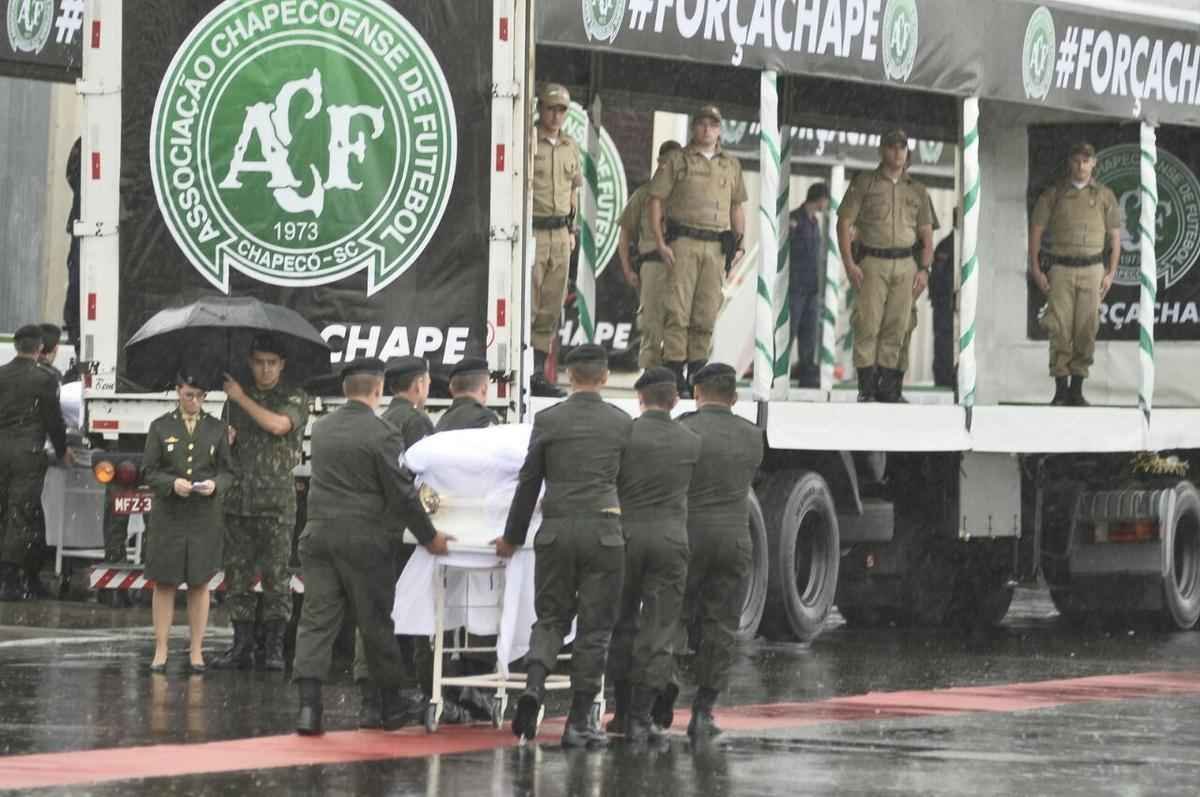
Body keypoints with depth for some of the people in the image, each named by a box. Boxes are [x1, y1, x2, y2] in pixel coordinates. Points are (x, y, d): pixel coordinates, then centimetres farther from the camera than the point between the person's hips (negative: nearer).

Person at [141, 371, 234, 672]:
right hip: (169, 516, -1)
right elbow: (149, 471, 1)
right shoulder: (161, 427, 4)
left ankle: (196, 652, 9)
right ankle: (161, 651, 4)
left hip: (204, 519, 1)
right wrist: (172, 483, -18)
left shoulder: (217, 429, 7)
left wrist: (215, 485, -15)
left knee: (200, 584, 3)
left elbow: (228, 472, 6)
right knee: (164, 583, 0)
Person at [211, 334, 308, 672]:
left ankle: (274, 647, 0)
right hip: (238, 501, 4)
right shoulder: (235, 399, 16)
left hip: (276, 501, -4)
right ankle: (242, 646, 9)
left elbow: (278, 425, -15)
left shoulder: (295, 399, 4)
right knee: (237, 575, 4)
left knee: (276, 575, -5)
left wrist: (242, 399, -5)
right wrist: (225, 440, -1)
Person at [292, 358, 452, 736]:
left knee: (316, 620, 1)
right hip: (365, 539, -4)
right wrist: (429, 537, 1)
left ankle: (309, 704, -11)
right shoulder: (382, 434, -12)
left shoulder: (321, 429, 7)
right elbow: (401, 494, -11)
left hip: (319, 533, 4)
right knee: (376, 622, 8)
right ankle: (393, 703, 20)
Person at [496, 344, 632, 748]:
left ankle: (534, 685, -15)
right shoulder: (622, 423, 2)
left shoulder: (548, 420, 1)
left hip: (556, 531, 1)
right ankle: (579, 721, 4)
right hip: (603, 530, -1)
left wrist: (512, 537, 17)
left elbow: (529, 483, 6)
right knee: (594, 627, 5)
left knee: (551, 618, 12)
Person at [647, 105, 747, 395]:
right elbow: (655, 200, 1)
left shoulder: (731, 165, 15)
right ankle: (674, 374, -9)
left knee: (707, 312, 4)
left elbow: (737, 207, 20)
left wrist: (740, 244, 9)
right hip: (683, 243, -3)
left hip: (717, 246, 3)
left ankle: (697, 373, 9)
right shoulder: (677, 161, 4)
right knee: (677, 309, -9)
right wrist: (660, 243, -8)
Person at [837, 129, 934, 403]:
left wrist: (924, 268, 4)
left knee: (897, 328, 2)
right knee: (868, 325, -9)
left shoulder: (917, 190, 16)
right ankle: (867, 388, -7)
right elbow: (844, 223, 2)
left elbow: (926, 234, 17)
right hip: (873, 262, -3)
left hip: (906, 265, 3)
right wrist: (849, 264, -9)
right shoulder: (864, 183, 5)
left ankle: (889, 387, 6)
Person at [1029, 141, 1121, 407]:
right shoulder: (1053, 194, 4)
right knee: (1060, 329, -6)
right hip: (1061, 269, -1)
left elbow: (1115, 236, 7)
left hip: (1092, 269, 1)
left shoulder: (1104, 196, 5)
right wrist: (1036, 270, -4)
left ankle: (1077, 389, 6)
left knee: (1086, 330, -2)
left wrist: (1111, 273, -1)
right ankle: (1060, 390, -2)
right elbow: (1036, 231, 4)